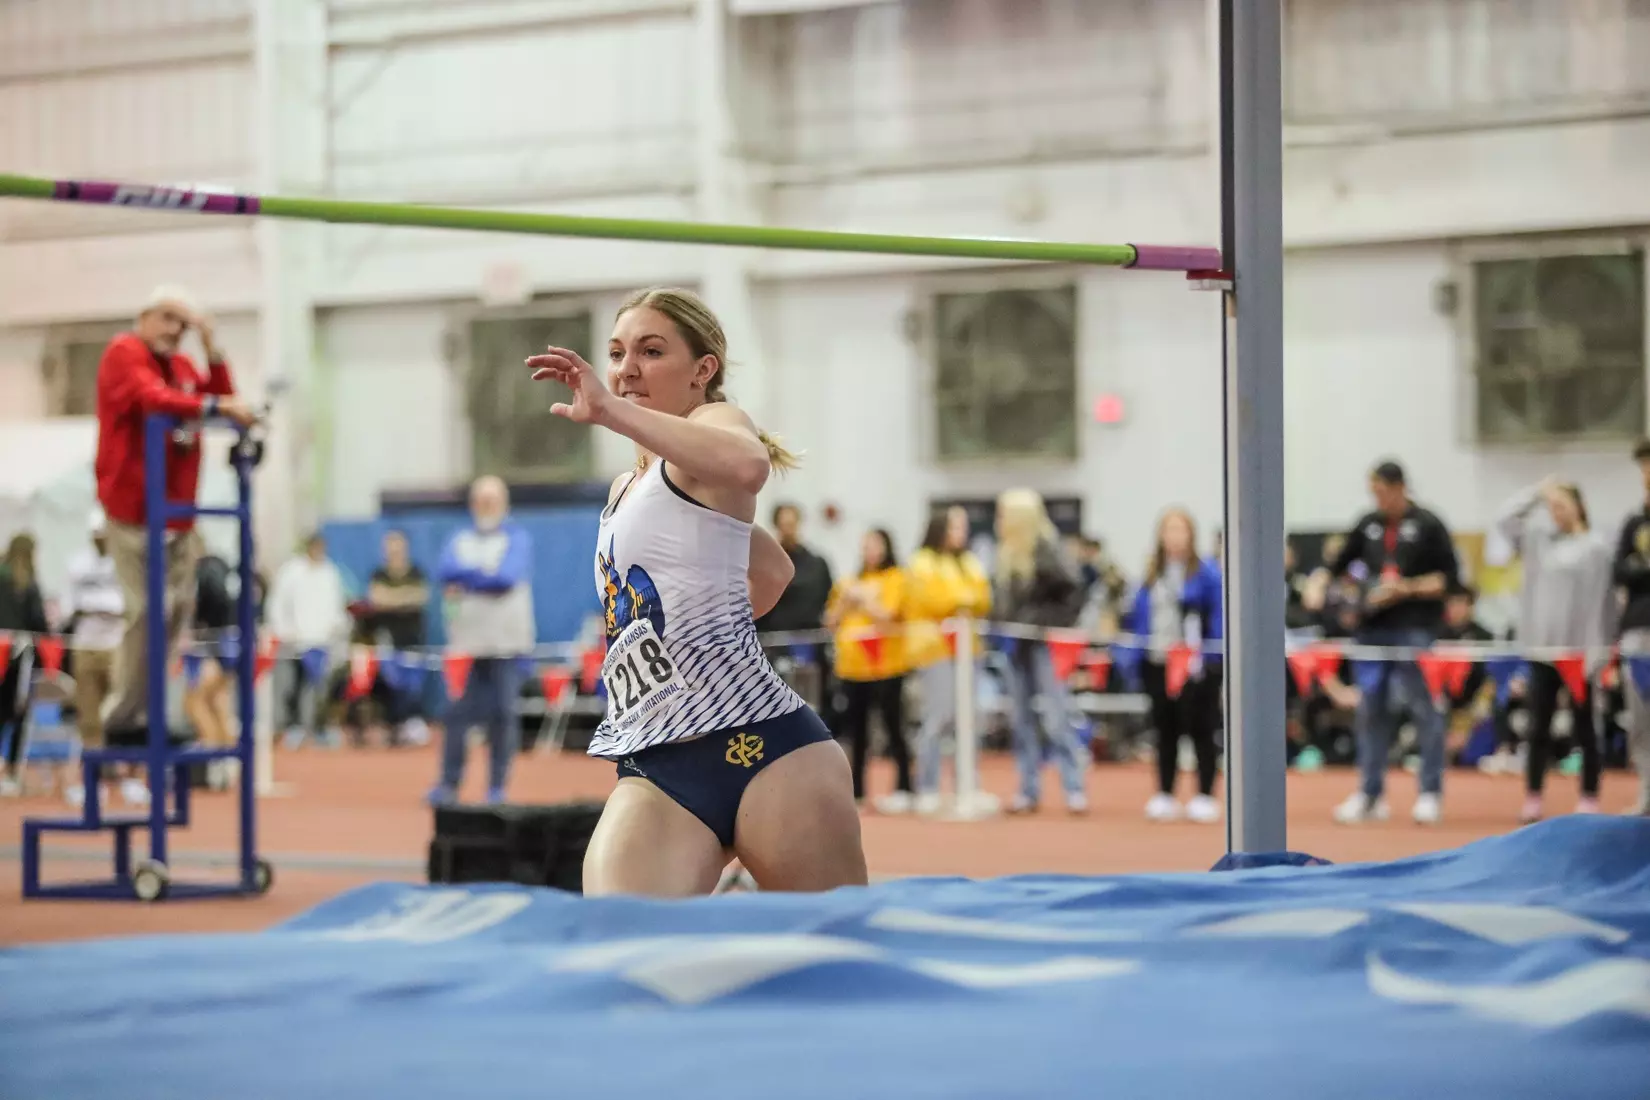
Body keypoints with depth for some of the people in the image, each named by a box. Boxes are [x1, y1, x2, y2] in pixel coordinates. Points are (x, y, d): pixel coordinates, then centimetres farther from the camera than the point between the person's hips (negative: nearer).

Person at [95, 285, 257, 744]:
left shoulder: (182, 365, 19)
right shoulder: (124, 353, -5)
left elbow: (222, 399, 9)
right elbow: (151, 397, -22)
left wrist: (212, 348, 1)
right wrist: (216, 407, -30)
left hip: (178, 510, 8)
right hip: (136, 505, -8)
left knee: (176, 609, 7)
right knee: (149, 610, -13)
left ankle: (145, 711, 12)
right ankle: (125, 717, -8)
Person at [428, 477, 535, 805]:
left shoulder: (517, 539, 3)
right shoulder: (460, 540, 14)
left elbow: (507, 577, -13)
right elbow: (446, 572, -4)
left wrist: (466, 579, -4)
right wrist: (484, 574, -13)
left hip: (507, 643, -3)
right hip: (467, 641, 3)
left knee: (504, 714, -3)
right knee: (456, 714, -2)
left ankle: (498, 786, 3)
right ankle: (449, 784, 4)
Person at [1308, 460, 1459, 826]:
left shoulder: (1427, 525, -3)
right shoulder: (1368, 524, 11)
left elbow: (1449, 577, -5)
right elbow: (1339, 563, 19)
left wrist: (1406, 588, -15)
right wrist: (1320, 583, 0)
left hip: (1415, 629, -5)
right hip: (1372, 629, 5)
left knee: (1423, 707, -4)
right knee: (1370, 709, 6)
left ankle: (1431, 794, 1)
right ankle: (1370, 793, 12)